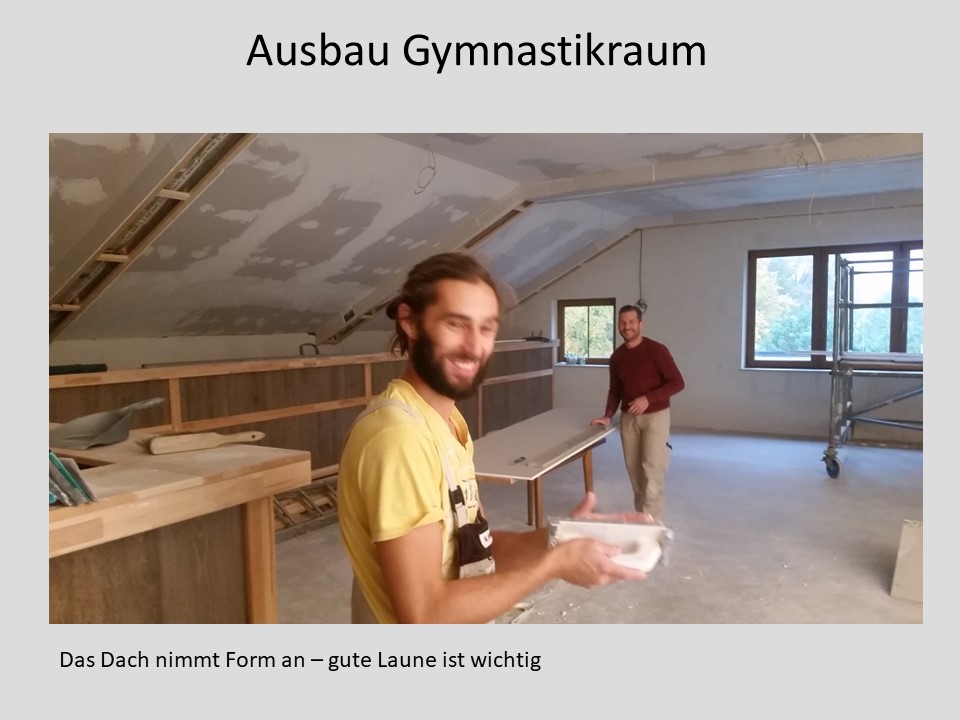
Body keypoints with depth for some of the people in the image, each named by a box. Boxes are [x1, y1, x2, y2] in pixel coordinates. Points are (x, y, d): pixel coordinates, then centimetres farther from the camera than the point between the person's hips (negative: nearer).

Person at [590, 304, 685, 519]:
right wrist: (608, 416, -2)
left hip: (655, 416, -5)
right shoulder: (617, 356, 6)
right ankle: (641, 515, 23)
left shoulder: (656, 350, -11)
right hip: (628, 417, 5)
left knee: (652, 468, -9)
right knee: (633, 468, 9)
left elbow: (677, 382, -13)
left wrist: (648, 399, -23)